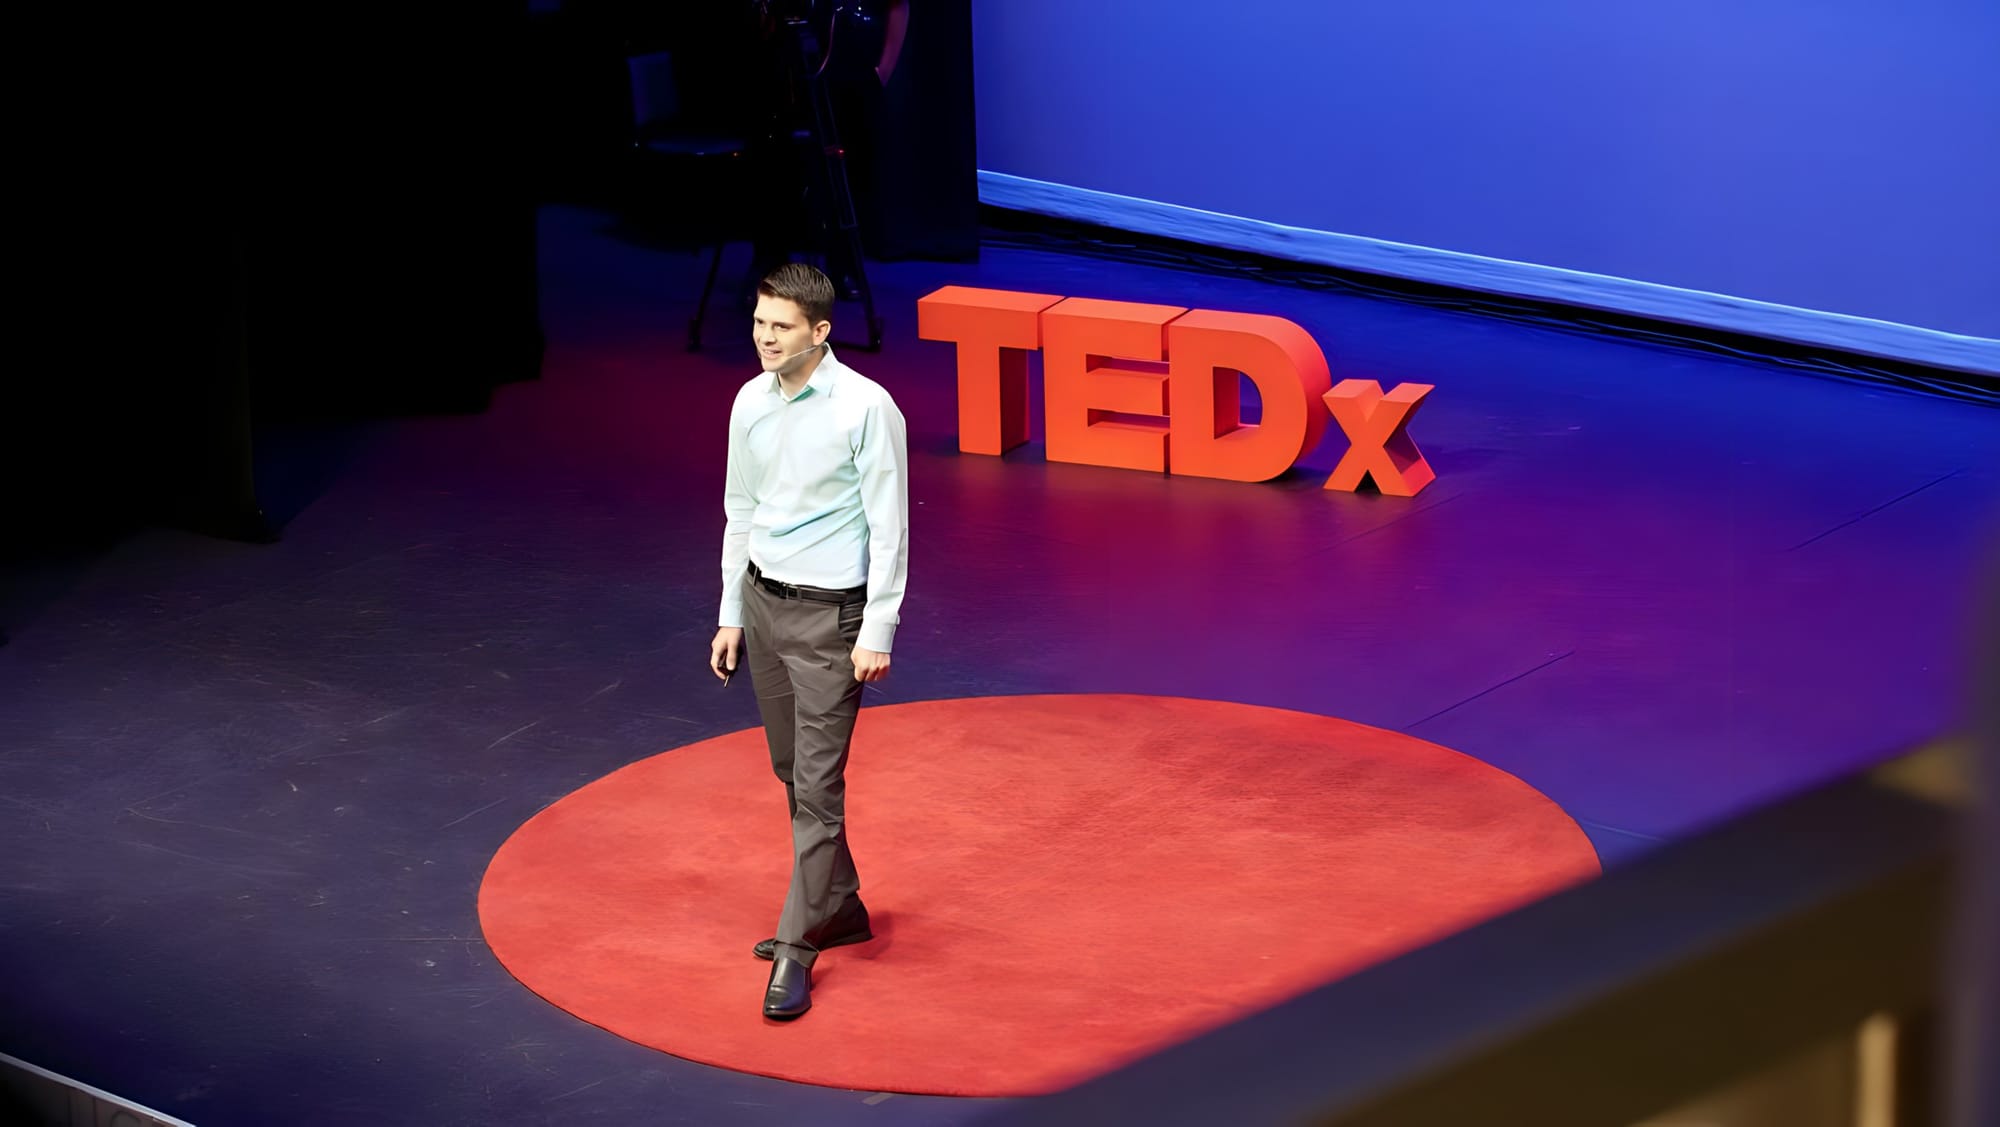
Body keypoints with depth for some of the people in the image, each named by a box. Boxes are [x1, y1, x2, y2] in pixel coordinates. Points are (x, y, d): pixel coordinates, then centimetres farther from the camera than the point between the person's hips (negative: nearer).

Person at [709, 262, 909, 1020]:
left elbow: (889, 525, -13)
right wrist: (732, 615, 14)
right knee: (791, 772, 15)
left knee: (817, 786, -8)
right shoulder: (750, 403, 3)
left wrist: (877, 633, -14)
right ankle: (840, 906, 30)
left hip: (828, 614, -7)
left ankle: (796, 951, -6)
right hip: (762, 601, 7)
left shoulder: (865, 408, -15)